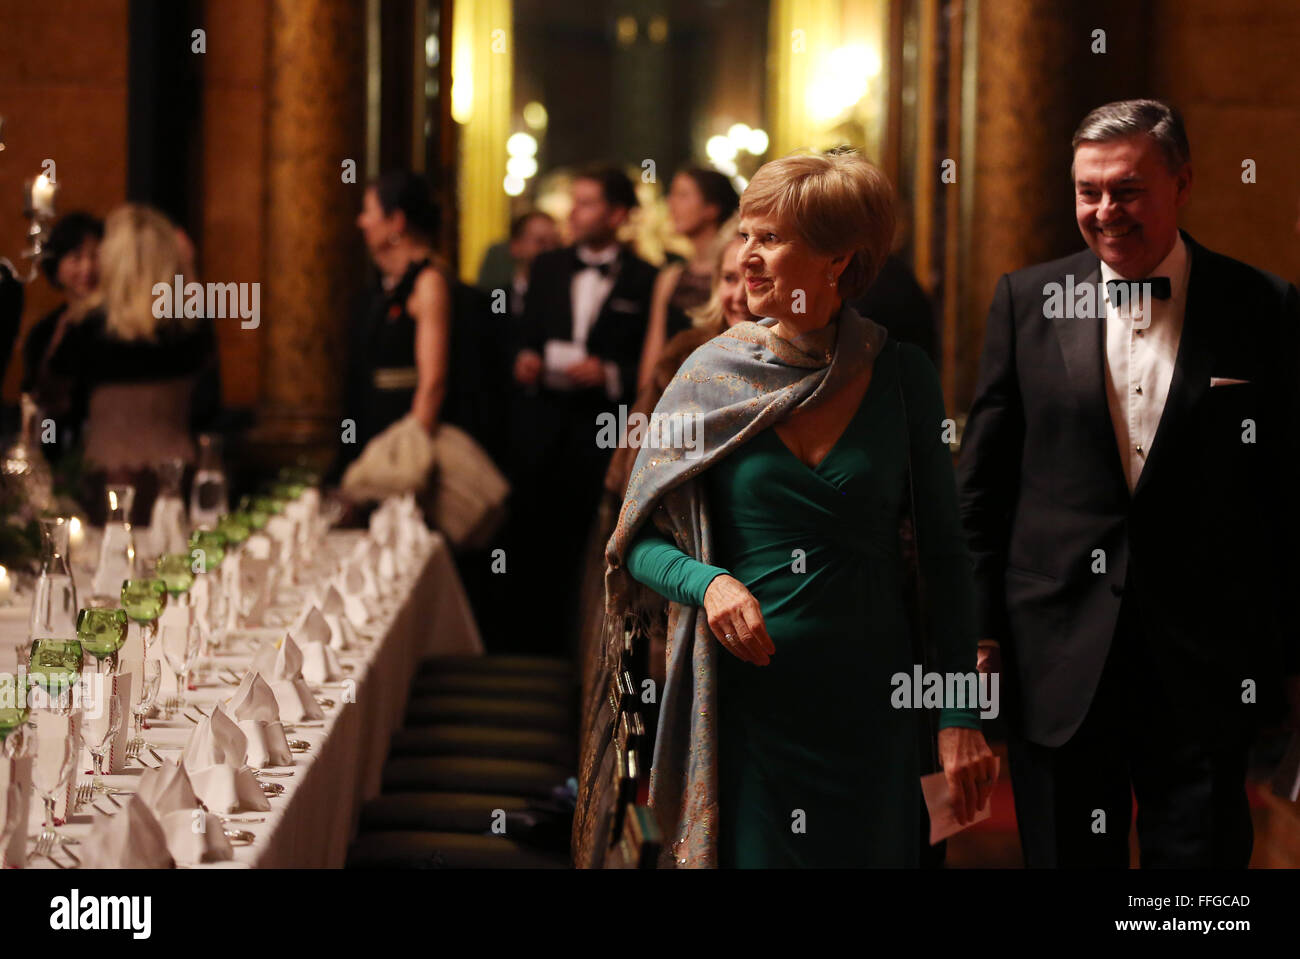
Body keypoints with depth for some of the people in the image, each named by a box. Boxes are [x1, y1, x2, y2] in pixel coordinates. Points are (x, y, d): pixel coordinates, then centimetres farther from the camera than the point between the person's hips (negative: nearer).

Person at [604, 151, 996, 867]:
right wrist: (708, 583, -18)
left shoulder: (902, 377, -2)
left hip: (872, 701, 1)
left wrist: (960, 716, -3)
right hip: (746, 700, -1)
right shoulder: (711, 376, -3)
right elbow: (640, 541, 3)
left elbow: (943, 552, 2)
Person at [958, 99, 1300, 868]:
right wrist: (981, 626, 3)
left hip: (1206, 666, -1)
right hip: (1059, 658, 1)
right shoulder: (1027, 301, 4)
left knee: (1203, 852, 4)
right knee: (1067, 853, 9)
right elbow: (983, 481, 7)